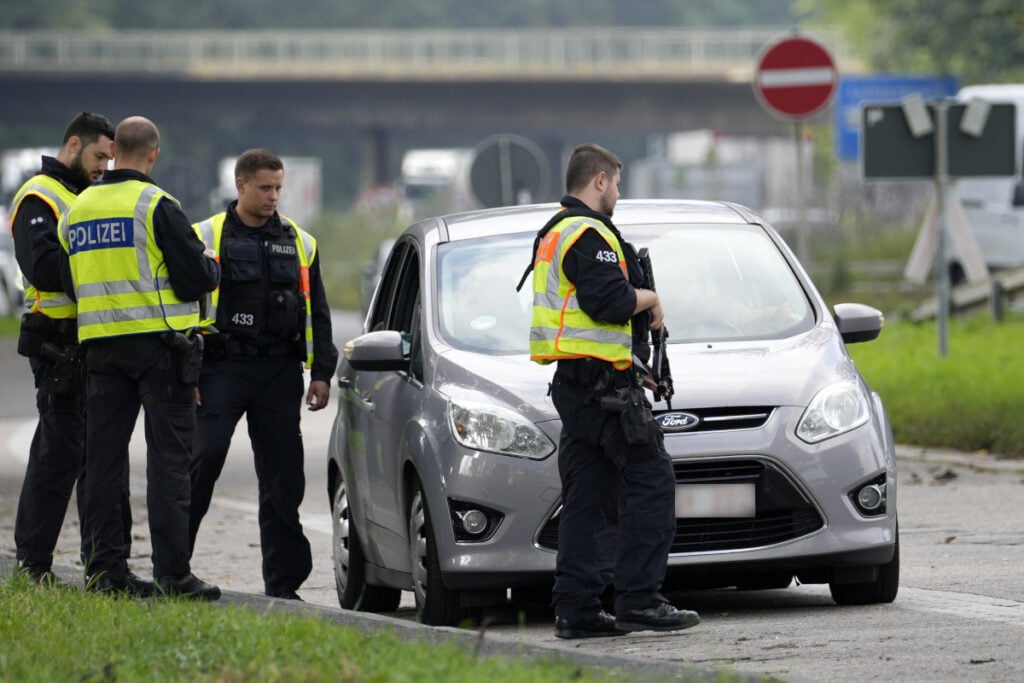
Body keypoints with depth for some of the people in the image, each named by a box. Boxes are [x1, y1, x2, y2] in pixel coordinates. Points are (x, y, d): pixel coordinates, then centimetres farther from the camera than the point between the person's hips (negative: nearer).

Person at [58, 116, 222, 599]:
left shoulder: (78, 210, 10)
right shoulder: (157, 206, -10)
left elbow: (67, 283, 17)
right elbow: (196, 278, -12)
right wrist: (211, 266, 10)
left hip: (100, 346, 6)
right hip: (160, 344, -6)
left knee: (103, 460, 7)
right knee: (168, 460, -4)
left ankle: (105, 570, 6)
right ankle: (172, 574, -8)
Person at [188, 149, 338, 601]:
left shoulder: (299, 243, 14)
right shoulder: (206, 238, 4)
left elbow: (316, 313, 18)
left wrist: (321, 373, 8)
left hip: (280, 372, 3)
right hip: (222, 369, -3)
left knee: (283, 478, 3)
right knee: (202, 461, -15)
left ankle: (283, 581, 7)